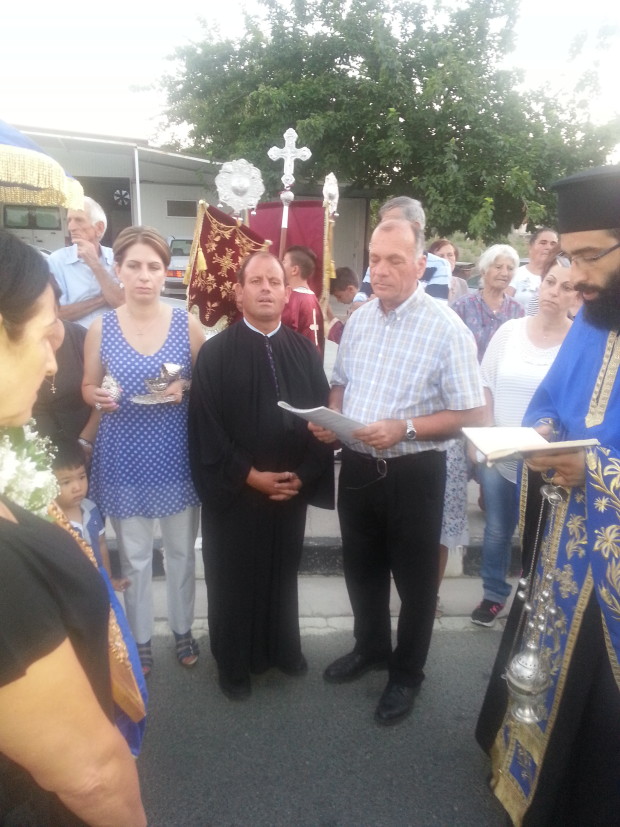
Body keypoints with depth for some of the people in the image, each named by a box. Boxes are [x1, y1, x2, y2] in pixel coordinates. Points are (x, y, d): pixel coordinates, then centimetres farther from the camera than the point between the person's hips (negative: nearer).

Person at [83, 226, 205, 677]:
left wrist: (185, 389, -18)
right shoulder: (101, 328, -4)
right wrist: (99, 397, -16)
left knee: (181, 550, 15)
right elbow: (88, 386, 6)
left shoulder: (188, 324, -5)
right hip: (124, 458, 1)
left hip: (175, 456, 0)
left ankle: (183, 630, 38)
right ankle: (141, 639, 36)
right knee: (134, 555, 15)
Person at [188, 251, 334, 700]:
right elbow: (206, 428, -11)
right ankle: (234, 662, 32)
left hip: (292, 488, 4)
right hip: (234, 491, -3)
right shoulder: (216, 352, -8)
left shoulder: (305, 351, 3)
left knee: (284, 570, 19)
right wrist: (250, 476, -15)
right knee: (235, 576, 11)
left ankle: (283, 647, 41)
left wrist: (303, 475, -9)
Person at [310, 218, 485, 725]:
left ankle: (406, 675, 37)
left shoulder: (446, 328, -15)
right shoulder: (359, 318, 4)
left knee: (414, 578, 13)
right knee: (362, 567, 22)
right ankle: (370, 648, 48)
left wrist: (402, 428, -25)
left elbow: (471, 414, -15)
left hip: (413, 472, -5)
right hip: (357, 465, 6)